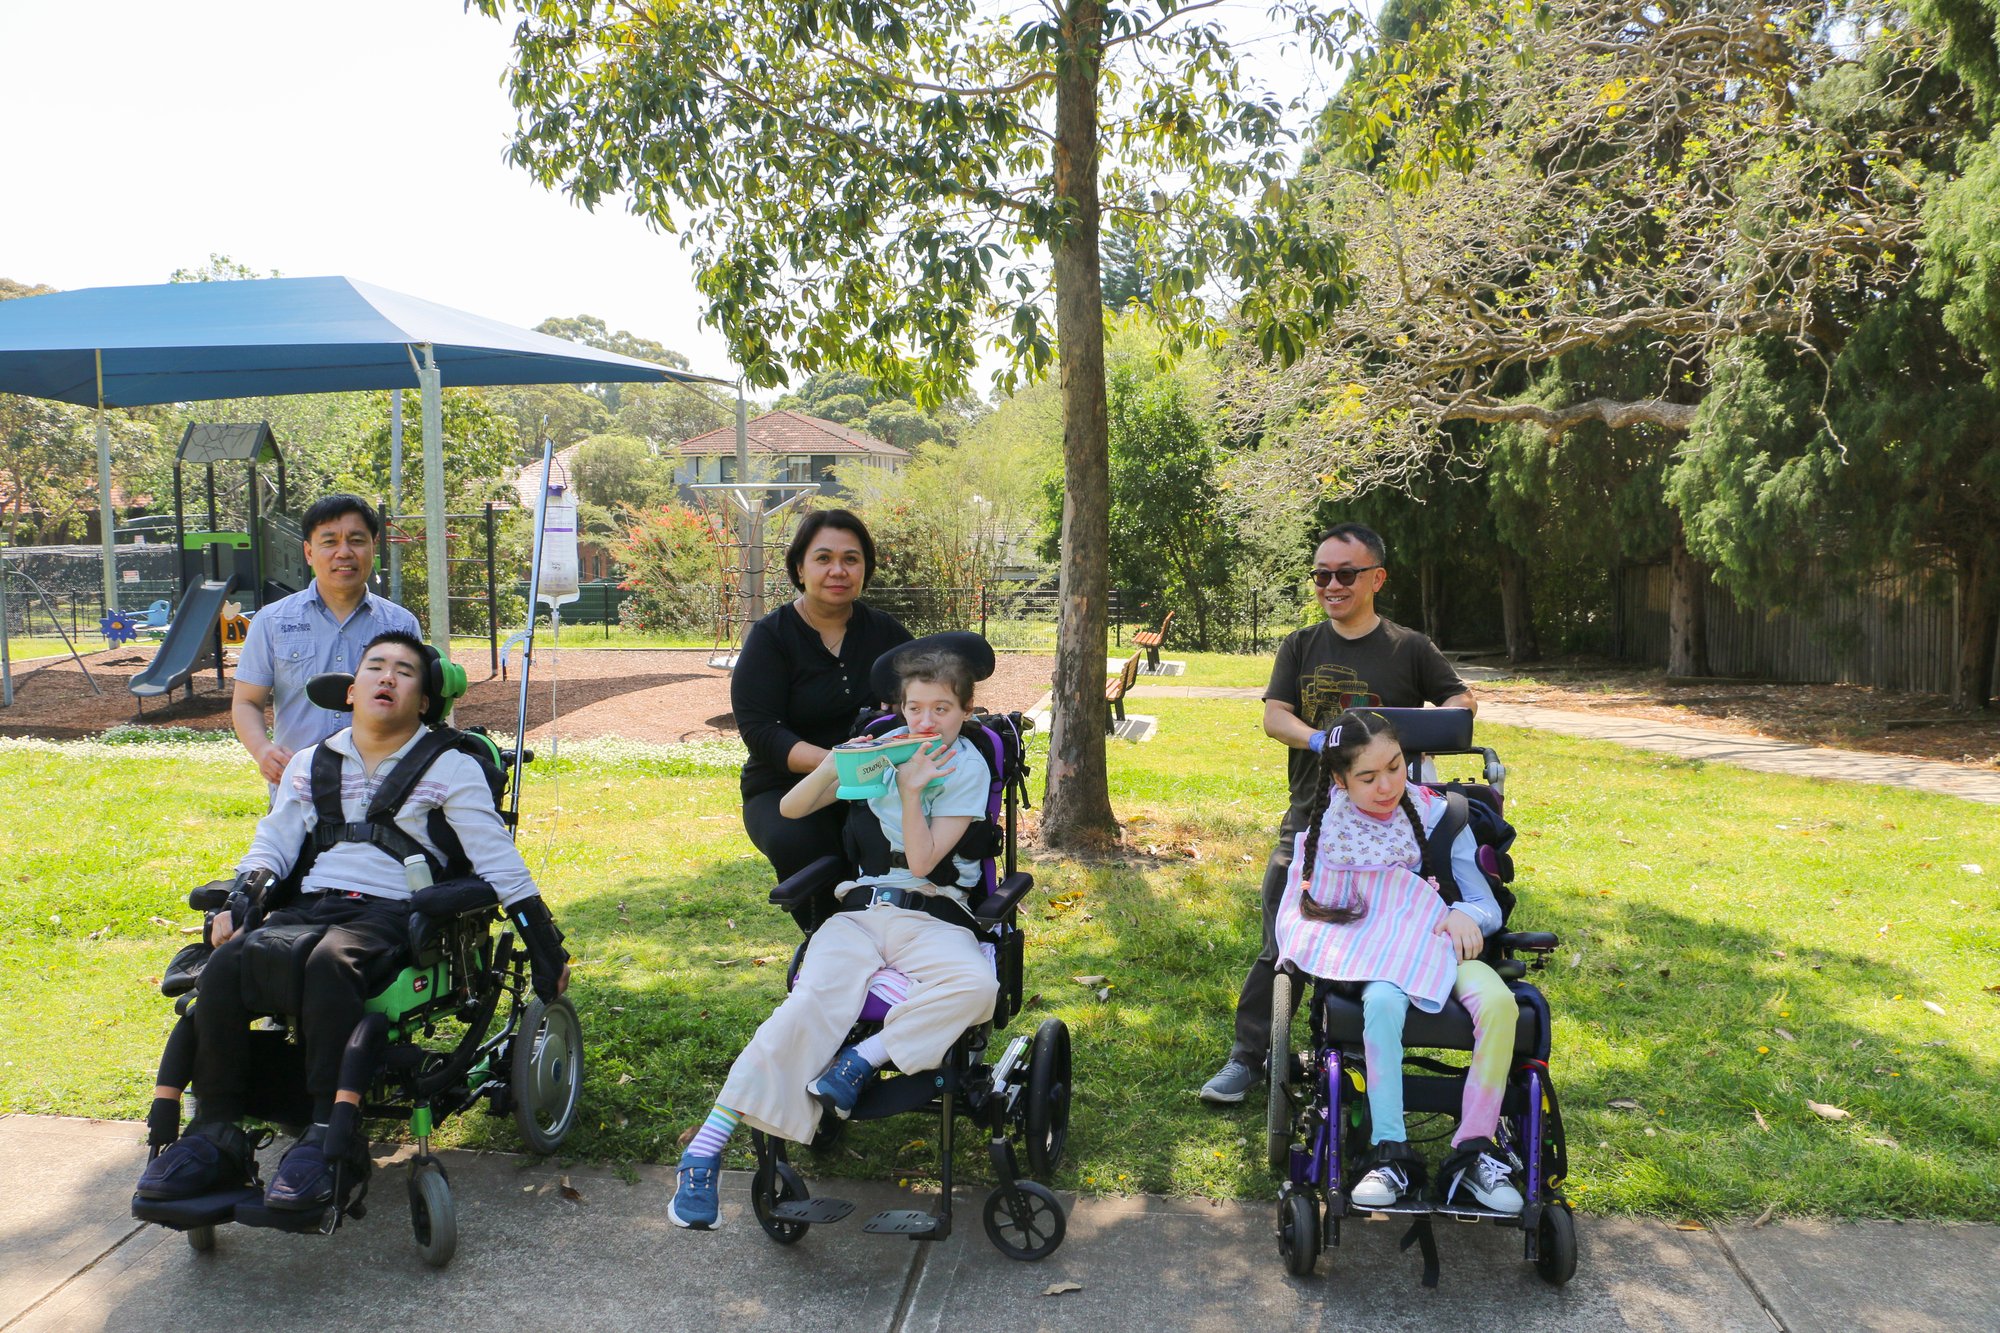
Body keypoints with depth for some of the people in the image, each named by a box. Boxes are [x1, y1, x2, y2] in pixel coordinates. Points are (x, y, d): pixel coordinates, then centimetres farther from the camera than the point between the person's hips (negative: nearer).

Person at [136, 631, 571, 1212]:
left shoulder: (450, 768, 9)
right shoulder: (311, 764, 23)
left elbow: (497, 859, 4)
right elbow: (273, 842, 19)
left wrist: (544, 944, 0)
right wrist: (241, 900, -2)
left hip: (394, 910, -4)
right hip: (311, 903, 5)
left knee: (329, 963, -38)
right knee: (223, 966, -24)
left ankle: (331, 1137, -35)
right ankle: (216, 1135, -17)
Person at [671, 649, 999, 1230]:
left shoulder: (967, 767, 1)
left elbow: (923, 861, -8)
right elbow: (791, 809, 10)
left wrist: (911, 790, -16)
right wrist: (833, 766, -8)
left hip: (934, 916, -1)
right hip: (860, 909, 2)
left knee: (976, 987, -35)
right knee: (808, 1003, -26)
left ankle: (861, 1060, -24)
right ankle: (704, 1150, -27)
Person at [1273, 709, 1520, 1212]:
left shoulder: (1437, 815, 4)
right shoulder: (1326, 828, 3)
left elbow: (1489, 909, 5)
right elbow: (1297, 914, 5)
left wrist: (1466, 915, -18)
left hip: (1441, 945, 2)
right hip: (1368, 954, -1)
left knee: (1498, 1003, -31)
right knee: (1382, 1002, -38)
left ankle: (1472, 1151, -22)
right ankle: (1390, 1152, -29)